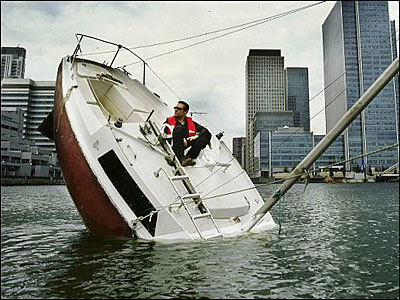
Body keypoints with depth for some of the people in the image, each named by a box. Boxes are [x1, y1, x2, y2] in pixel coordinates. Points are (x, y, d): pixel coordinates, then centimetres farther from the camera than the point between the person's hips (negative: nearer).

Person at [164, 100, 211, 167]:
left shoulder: (190, 122, 25)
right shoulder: (169, 120, 21)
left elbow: (205, 131, 14)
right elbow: (165, 132, 1)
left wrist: (196, 136, -7)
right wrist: (181, 138, -13)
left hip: (187, 143, 2)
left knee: (206, 135, -18)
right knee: (179, 128, -29)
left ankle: (188, 157, -34)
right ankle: (181, 159, -43)